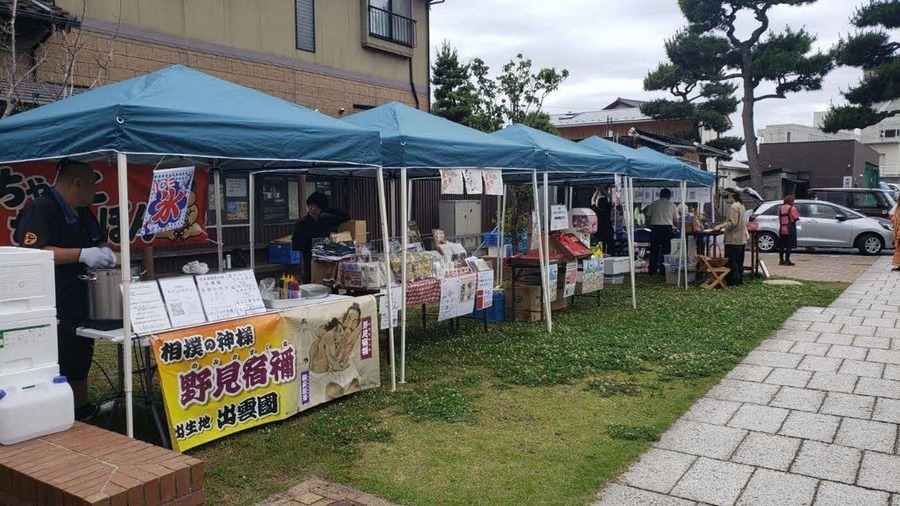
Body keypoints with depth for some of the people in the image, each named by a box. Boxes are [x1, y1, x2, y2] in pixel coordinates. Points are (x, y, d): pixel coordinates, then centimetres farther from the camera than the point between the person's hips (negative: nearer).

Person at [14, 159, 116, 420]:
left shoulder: (83, 213, 15)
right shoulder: (41, 210, -14)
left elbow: (95, 243, 28)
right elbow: (32, 253, -24)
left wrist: (103, 253, 5)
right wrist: (82, 254, -29)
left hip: (82, 305, 10)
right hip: (54, 311, -9)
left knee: (81, 362, 18)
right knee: (59, 370, -7)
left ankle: (83, 410, 30)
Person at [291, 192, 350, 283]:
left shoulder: (327, 219, 6)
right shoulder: (302, 223, -3)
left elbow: (346, 217, 10)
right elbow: (295, 245, -4)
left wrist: (329, 210, 3)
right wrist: (312, 246, -14)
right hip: (310, 262, -2)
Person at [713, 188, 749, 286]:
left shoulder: (733, 207, -17)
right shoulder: (740, 205, 15)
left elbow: (732, 223, -23)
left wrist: (720, 226, -22)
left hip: (733, 240, -10)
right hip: (741, 239, 10)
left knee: (731, 261, -5)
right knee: (739, 261, 15)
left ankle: (734, 281, -4)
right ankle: (739, 280, 21)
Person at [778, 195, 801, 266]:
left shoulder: (781, 208, 11)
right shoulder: (792, 208, -10)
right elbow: (796, 218, -13)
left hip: (782, 229, 6)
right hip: (789, 228, -6)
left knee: (781, 245, 11)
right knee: (789, 245, -3)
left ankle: (781, 260, 15)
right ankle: (787, 260, -5)